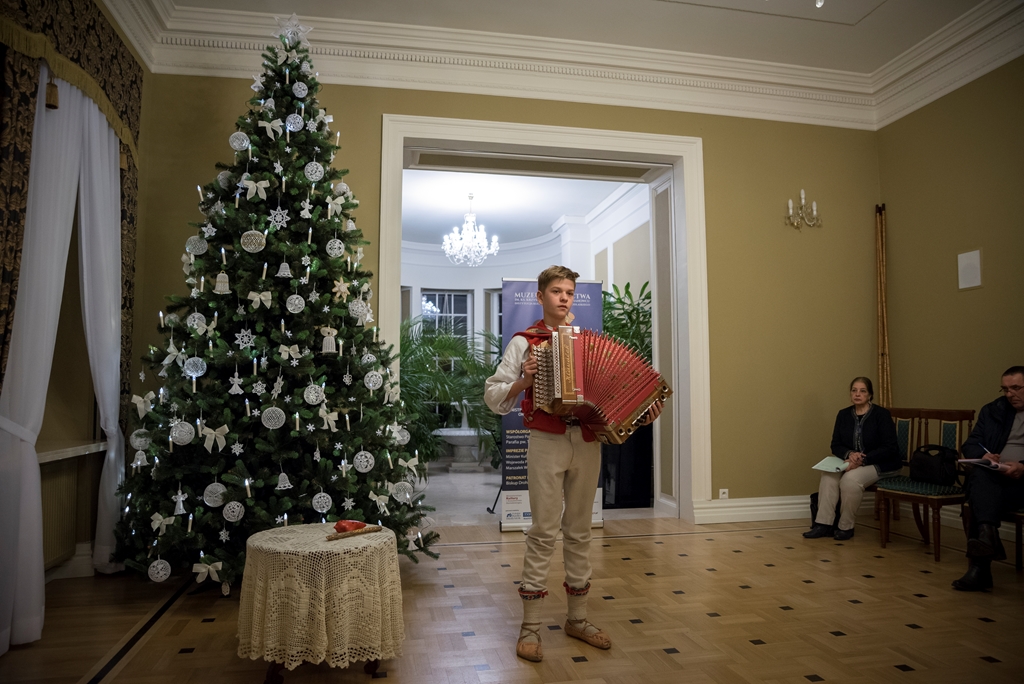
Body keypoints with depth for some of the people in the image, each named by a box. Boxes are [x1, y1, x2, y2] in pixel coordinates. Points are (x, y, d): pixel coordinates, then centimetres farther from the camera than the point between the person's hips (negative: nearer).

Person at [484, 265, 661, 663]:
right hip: (546, 442, -4)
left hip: (587, 443, 4)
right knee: (544, 531, -2)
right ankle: (530, 627, 9)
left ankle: (577, 618, 25)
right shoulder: (525, 342, 2)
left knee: (579, 531, 11)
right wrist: (524, 381, -16)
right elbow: (493, 396, 0)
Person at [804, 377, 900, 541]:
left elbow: (890, 448, -14)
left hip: (878, 464, -5)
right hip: (850, 460, 5)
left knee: (850, 479, -33)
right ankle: (824, 523, -24)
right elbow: (836, 445, 7)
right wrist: (849, 454, -16)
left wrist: (863, 460, -24)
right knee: (829, 475, -26)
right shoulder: (844, 414, 7)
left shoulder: (881, 414, -8)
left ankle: (846, 526, -15)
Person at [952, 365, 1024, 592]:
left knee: (981, 496, -33)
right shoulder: (992, 410, 20)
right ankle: (988, 534, -49)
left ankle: (979, 567, -32)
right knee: (980, 475, -33)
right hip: (992, 477, 4)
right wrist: (983, 455, -9)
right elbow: (970, 445, 13)